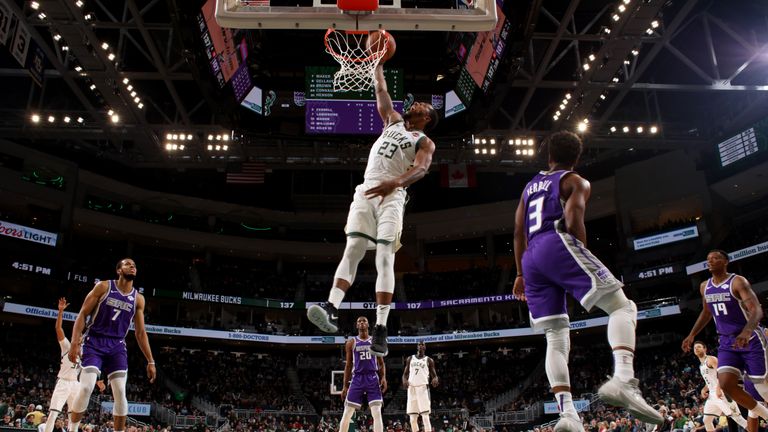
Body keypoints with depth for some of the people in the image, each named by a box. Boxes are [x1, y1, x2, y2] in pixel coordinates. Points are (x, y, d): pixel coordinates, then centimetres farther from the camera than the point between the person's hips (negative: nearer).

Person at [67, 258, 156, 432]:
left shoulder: (138, 299, 7)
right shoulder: (104, 287, -2)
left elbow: (140, 332, 10)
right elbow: (82, 314, -3)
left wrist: (150, 361, 6)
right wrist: (75, 343, -15)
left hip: (117, 347, 3)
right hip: (94, 342, -3)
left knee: (120, 393, -6)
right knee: (86, 388, -13)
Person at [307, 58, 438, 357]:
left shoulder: (425, 142, 10)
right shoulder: (393, 121, 28)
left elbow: (421, 168, -9)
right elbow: (381, 91, 33)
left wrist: (395, 182, -28)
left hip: (392, 195, -4)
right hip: (366, 191, 4)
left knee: (385, 259, -14)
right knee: (352, 250, -12)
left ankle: (381, 328, -16)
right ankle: (331, 308, -25)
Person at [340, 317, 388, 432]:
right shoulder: (351, 342, 7)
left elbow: (381, 363, 11)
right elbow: (348, 365, 9)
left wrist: (384, 378, -6)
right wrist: (345, 385, 5)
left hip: (373, 379, 0)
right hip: (357, 379, 0)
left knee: (377, 413, -10)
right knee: (347, 414, 0)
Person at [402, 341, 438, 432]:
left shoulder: (429, 360, 8)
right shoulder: (410, 358, 16)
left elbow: (434, 375, 5)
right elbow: (405, 373, 16)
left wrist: (435, 379, -20)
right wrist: (405, 380, -7)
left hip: (423, 388, -4)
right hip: (412, 388, 4)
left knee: (425, 416, -13)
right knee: (412, 417, 3)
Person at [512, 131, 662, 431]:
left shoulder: (530, 186, 29)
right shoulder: (576, 182, 12)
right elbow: (573, 219, -8)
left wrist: (521, 274, 28)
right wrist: (583, 254, 4)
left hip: (531, 257, 6)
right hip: (558, 245, -6)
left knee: (556, 339, 5)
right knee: (623, 307, -5)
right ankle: (623, 380, -30)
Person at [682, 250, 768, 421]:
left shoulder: (737, 282, -15)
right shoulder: (704, 287, 6)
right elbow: (706, 312, 22)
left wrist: (747, 332, -44)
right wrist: (692, 335, 15)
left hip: (751, 340, -5)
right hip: (727, 342, 6)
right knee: (726, 385, -10)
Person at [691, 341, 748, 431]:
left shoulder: (711, 359, -6)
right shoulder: (701, 365, 21)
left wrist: (718, 388, -30)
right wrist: (704, 390, 11)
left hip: (721, 392, -9)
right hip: (712, 394, 9)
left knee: (736, 417, -8)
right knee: (706, 420, 4)